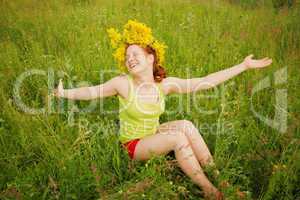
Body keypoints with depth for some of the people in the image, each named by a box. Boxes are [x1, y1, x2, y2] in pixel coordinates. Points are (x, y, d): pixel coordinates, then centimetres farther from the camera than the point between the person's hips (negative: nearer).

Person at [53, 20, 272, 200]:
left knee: (186, 125, -23)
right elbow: (92, 91, -13)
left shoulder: (165, 84, -10)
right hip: (134, 145, -4)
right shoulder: (123, 83, -17)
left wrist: (244, 66, -12)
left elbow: (206, 82, -12)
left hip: (154, 136, 4)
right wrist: (64, 93, -24)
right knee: (178, 138, -27)